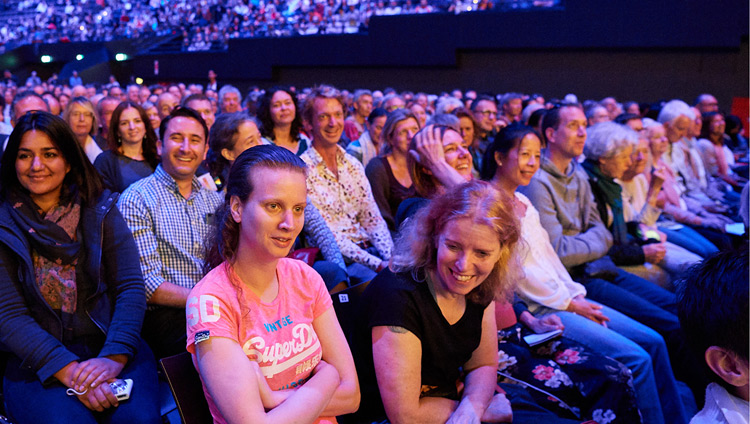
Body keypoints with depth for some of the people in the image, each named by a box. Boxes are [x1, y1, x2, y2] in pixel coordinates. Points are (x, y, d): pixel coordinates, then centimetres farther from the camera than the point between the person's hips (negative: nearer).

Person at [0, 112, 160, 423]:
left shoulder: (100, 211, 6)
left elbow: (131, 287, -2)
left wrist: (114, 356, -19)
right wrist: (68, 370, -20)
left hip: (110, 343, 1)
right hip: (36, 359, 0)